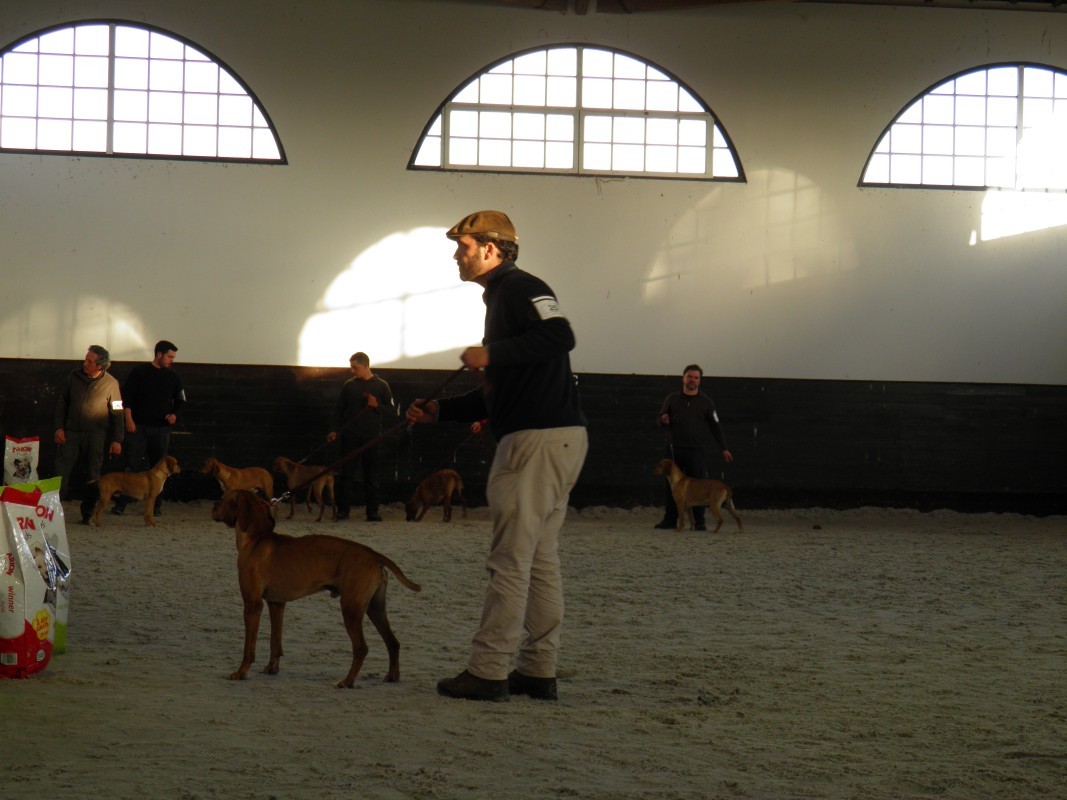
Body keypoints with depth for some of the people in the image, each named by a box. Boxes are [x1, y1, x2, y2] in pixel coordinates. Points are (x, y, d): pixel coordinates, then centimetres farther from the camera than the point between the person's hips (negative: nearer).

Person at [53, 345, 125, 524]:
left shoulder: (111, 384, -5)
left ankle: (88, 513, 11)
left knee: (93, 475, 3)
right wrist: (59, 427, 2)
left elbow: (117, 413, -2)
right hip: (71, 432, 2)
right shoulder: (74, 377, 2)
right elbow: (62, 402, 10)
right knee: (61, 470, -7)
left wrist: (117, 439, -6)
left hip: (95, 435, -2)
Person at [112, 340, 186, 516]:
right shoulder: (139, 371, -1)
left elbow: (180, 399, 19)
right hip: (138, 426, -3)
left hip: (161, 428, 4)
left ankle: (156, 505, 11)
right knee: (132, 465, -6)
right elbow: (126, 396, -2)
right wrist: (129, 419, -9)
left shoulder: (172, 376, 10)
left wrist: (174, 414, 0)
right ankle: (121, 503, -4)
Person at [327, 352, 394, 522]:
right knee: (347, 472, -1)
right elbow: (339, 409, 11)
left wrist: (377, 405, -13)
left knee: (372, 474, 1)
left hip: (371, 437, -1)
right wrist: (333, 429, 2)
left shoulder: (381, 386, 4)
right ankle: (343, 509, 1)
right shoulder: (349, 385, 9)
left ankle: (373, 511, 5)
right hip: (350, 436, 1)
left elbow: (391, 409, 5)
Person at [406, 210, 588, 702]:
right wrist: (439, 411, 21)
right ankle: (538, 671, 15)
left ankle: (488, 672, -7)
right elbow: (499, 395, 27)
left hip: (540, 439, -11)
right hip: (557, 440, 11)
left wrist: (493, 354, -23)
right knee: (540, 559, 12)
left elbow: (560, 336, -26)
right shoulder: (500, 298, 24)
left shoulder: (519, 288, -7)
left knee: (510, 559, -8)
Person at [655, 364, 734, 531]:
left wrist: (724, 448, 5)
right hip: (675, 449, 1)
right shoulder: (672, 399, 11)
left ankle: (699, 521, -1)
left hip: (696, 450, -1)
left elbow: (715, 427, 10)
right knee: (672, 485, 0)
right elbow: (661, 421, 14)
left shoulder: (705, 402, 9)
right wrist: (664, 421, -11)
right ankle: (670, 519, 6)